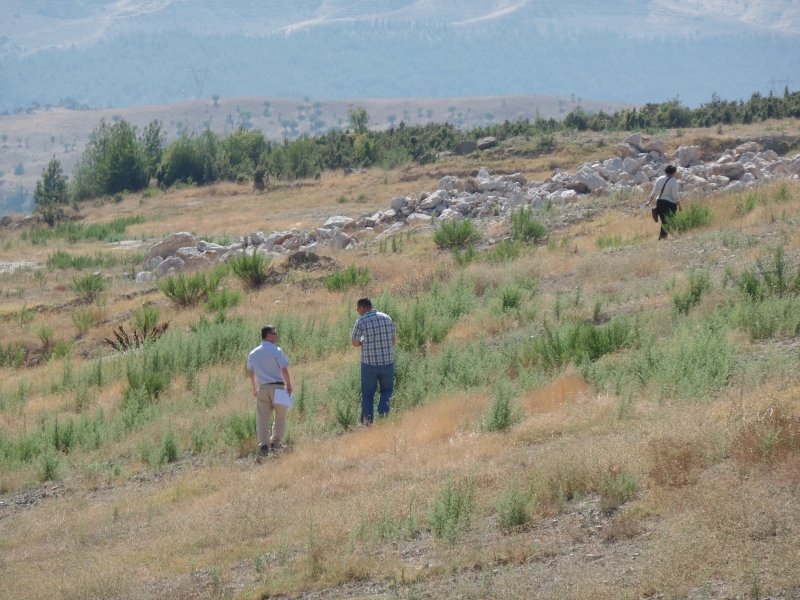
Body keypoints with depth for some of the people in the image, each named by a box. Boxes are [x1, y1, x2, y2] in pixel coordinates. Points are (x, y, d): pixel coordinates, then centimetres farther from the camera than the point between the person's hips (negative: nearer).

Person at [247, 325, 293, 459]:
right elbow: (284, 370, -13)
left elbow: (251, 372, 13)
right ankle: (276, 442, 16)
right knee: (280, 416, 14)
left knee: (262, 418, 3)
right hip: (278, 387, -3)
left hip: (262, 388, 3)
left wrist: (255, 388, 25)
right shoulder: (276, 351, -10)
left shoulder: (253, 354, 6)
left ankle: (263, 445, -6)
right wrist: (289, 385, -1)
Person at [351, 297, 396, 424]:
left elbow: (355, 343, -6)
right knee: (387, 390, 18)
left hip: (369, 363, -3)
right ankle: (383, 415, 0)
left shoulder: (361, 322, -9)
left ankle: (367, 422, 12)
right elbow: (393, 339, 11)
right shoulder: (387, 318, 3)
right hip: (387, 362, 3)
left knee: (367, 394, 11)